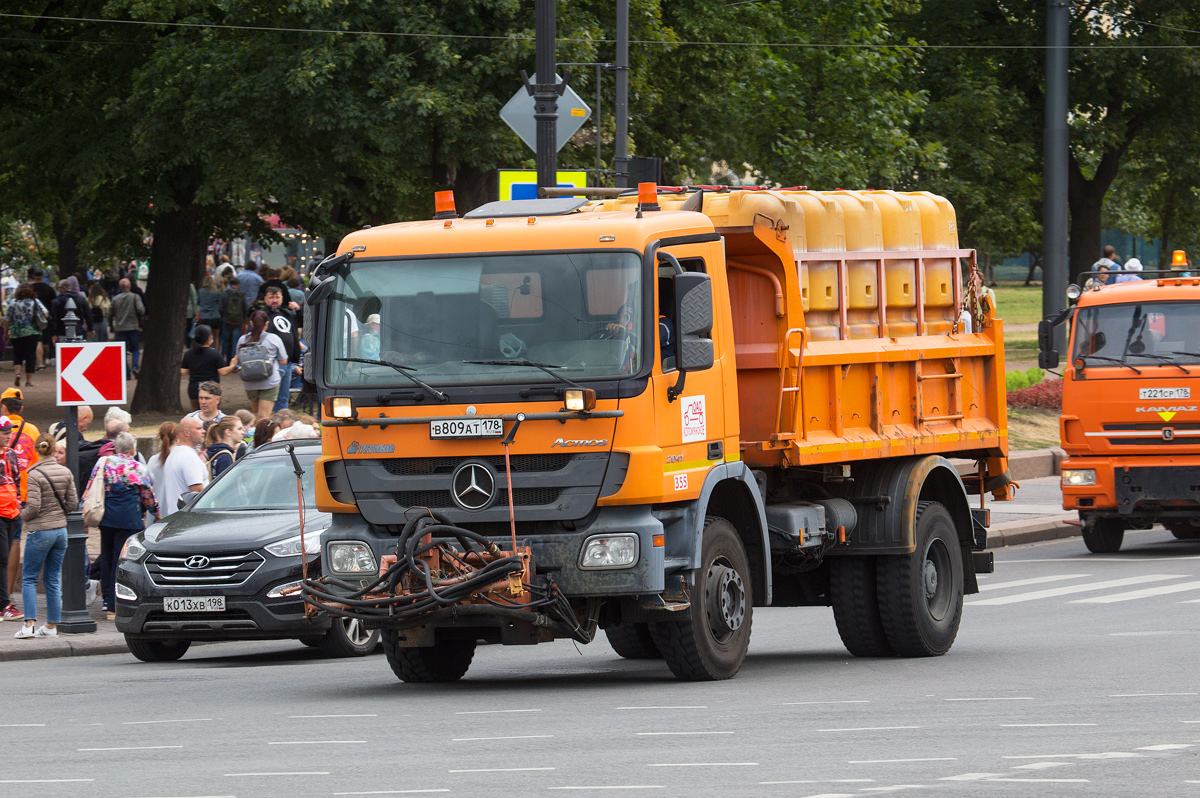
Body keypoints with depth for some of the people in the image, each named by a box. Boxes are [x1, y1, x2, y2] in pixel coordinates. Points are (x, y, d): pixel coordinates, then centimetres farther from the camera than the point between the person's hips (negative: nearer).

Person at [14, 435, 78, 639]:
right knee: (53, 579, 11)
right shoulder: (65, 473, 2)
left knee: (29, 578, 3)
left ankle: (30, 624, -7)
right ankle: (52, 626, 12)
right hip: (61, 529, 5)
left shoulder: (35, 475, -15)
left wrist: (23, 515, 3)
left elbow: (33, 507, -17)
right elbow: (73, 503, 4)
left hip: (40, 531, -5)